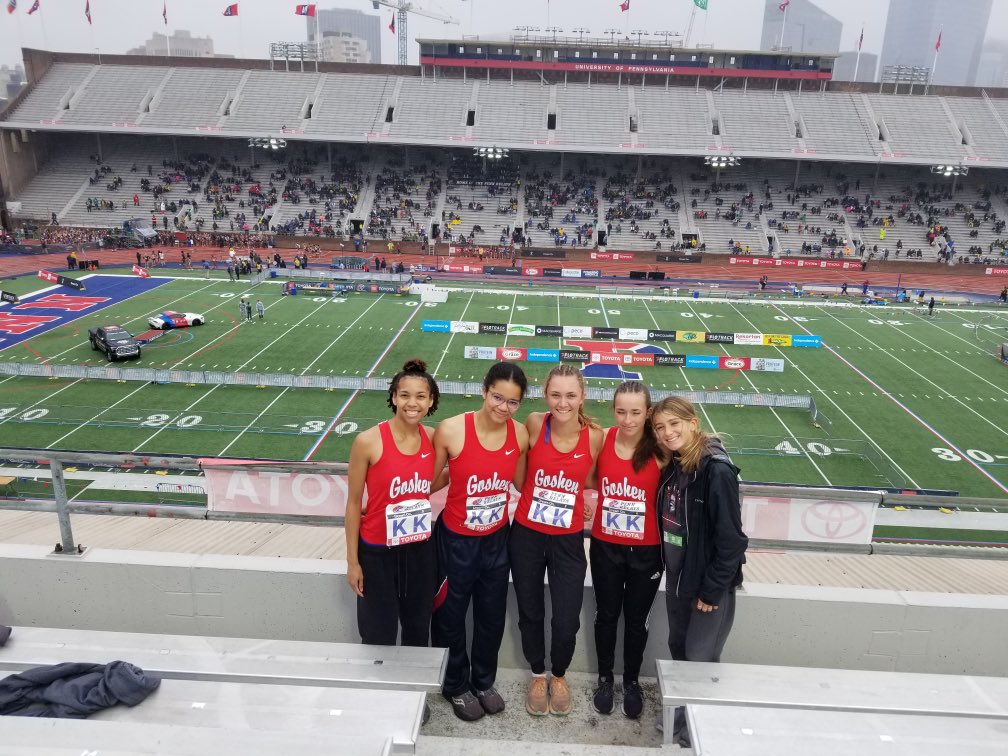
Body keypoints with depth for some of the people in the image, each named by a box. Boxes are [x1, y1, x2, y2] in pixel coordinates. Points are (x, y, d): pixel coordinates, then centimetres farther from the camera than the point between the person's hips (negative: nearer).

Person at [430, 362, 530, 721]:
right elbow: (429, 482, -11)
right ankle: (456, 686, 45)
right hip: (456, 540, -3)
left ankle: (484, 681, 48)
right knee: (451, 617, 18)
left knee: (492, 616, 21)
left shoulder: (521, 434, -10)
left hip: (497, 540, 3)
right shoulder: (451, 430, -23)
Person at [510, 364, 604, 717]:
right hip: (526, 535, 1)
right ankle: (538, 675, 44)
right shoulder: (534, 424, -13)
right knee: (530, 614, 16)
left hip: (568, 540, 0)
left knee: (567, 621, 4)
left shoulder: (595, 436, -13)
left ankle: (559, 676, 37)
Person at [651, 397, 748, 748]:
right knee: (678, 648, 20)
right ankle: (681, 713, 42)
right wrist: (669, 568, 6)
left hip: (709, 582, -7)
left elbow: (730, 538, -22)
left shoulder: (717, 470, -23)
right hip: (677, 576, 7)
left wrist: (712, 589, -17)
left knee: (701, 659, 7)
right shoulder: (672, 467, 1)